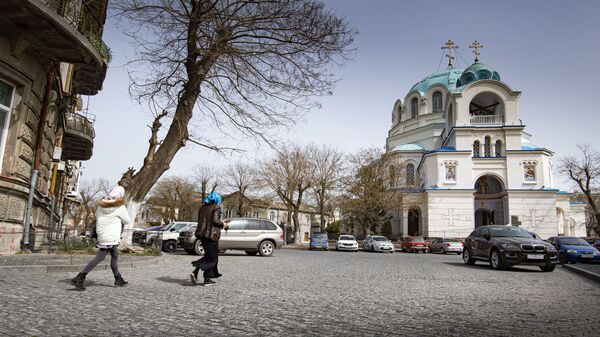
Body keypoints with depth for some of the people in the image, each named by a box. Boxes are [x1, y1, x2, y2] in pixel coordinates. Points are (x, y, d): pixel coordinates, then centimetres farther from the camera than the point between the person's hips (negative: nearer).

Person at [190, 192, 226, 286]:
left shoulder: (202, 207, 13)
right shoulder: (216, 207, -7)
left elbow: (200, 221, 13)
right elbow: (215, 220, -18)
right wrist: (222, 225, 1)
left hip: (202, 233, 7)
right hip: (211, 234, -7)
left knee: (208, 256, 18)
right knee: (212, 258, 3)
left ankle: (195, 272, 4)